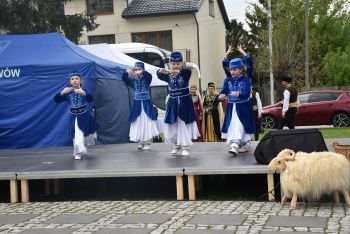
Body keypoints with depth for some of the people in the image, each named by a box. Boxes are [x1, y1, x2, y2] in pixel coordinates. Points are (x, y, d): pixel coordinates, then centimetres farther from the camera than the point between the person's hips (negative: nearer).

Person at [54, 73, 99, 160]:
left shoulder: (83, 91, -11)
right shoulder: (67, 92, -6)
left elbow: (91, 99, -26)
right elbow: (56, 100, -8)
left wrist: (84, 93, -45)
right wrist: (62, 93, -27)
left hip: (84, 115, 0)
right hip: (74, 116, 1)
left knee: (86, 134, 13)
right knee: (77, 135, -2)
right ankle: (78, 153, 9)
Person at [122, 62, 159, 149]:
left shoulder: (146, 79, -3)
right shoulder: (133, 80, 4)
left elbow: (149, 76, -24)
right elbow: (124, 79, -6)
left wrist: (142, 73, -42)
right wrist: (126, 72, -26)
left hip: (146, 104, -3)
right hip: (137, 104, 3)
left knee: (146, 122, -3)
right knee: (138, 123, 4)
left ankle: (147, 142, 5)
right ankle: (140, 142, 12)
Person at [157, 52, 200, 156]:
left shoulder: (185, 73, -8)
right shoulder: (168, 75, 0)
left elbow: (188, 71, -31)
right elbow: (159, 75, -16)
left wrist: (178, 72, -53)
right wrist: (161, 71, -41)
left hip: (184, 102, -3)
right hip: (173, 102, 3)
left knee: (184, 124, -1)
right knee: (172, 125, 7)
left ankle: (186, 146, 9)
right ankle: (177, 144, 27)